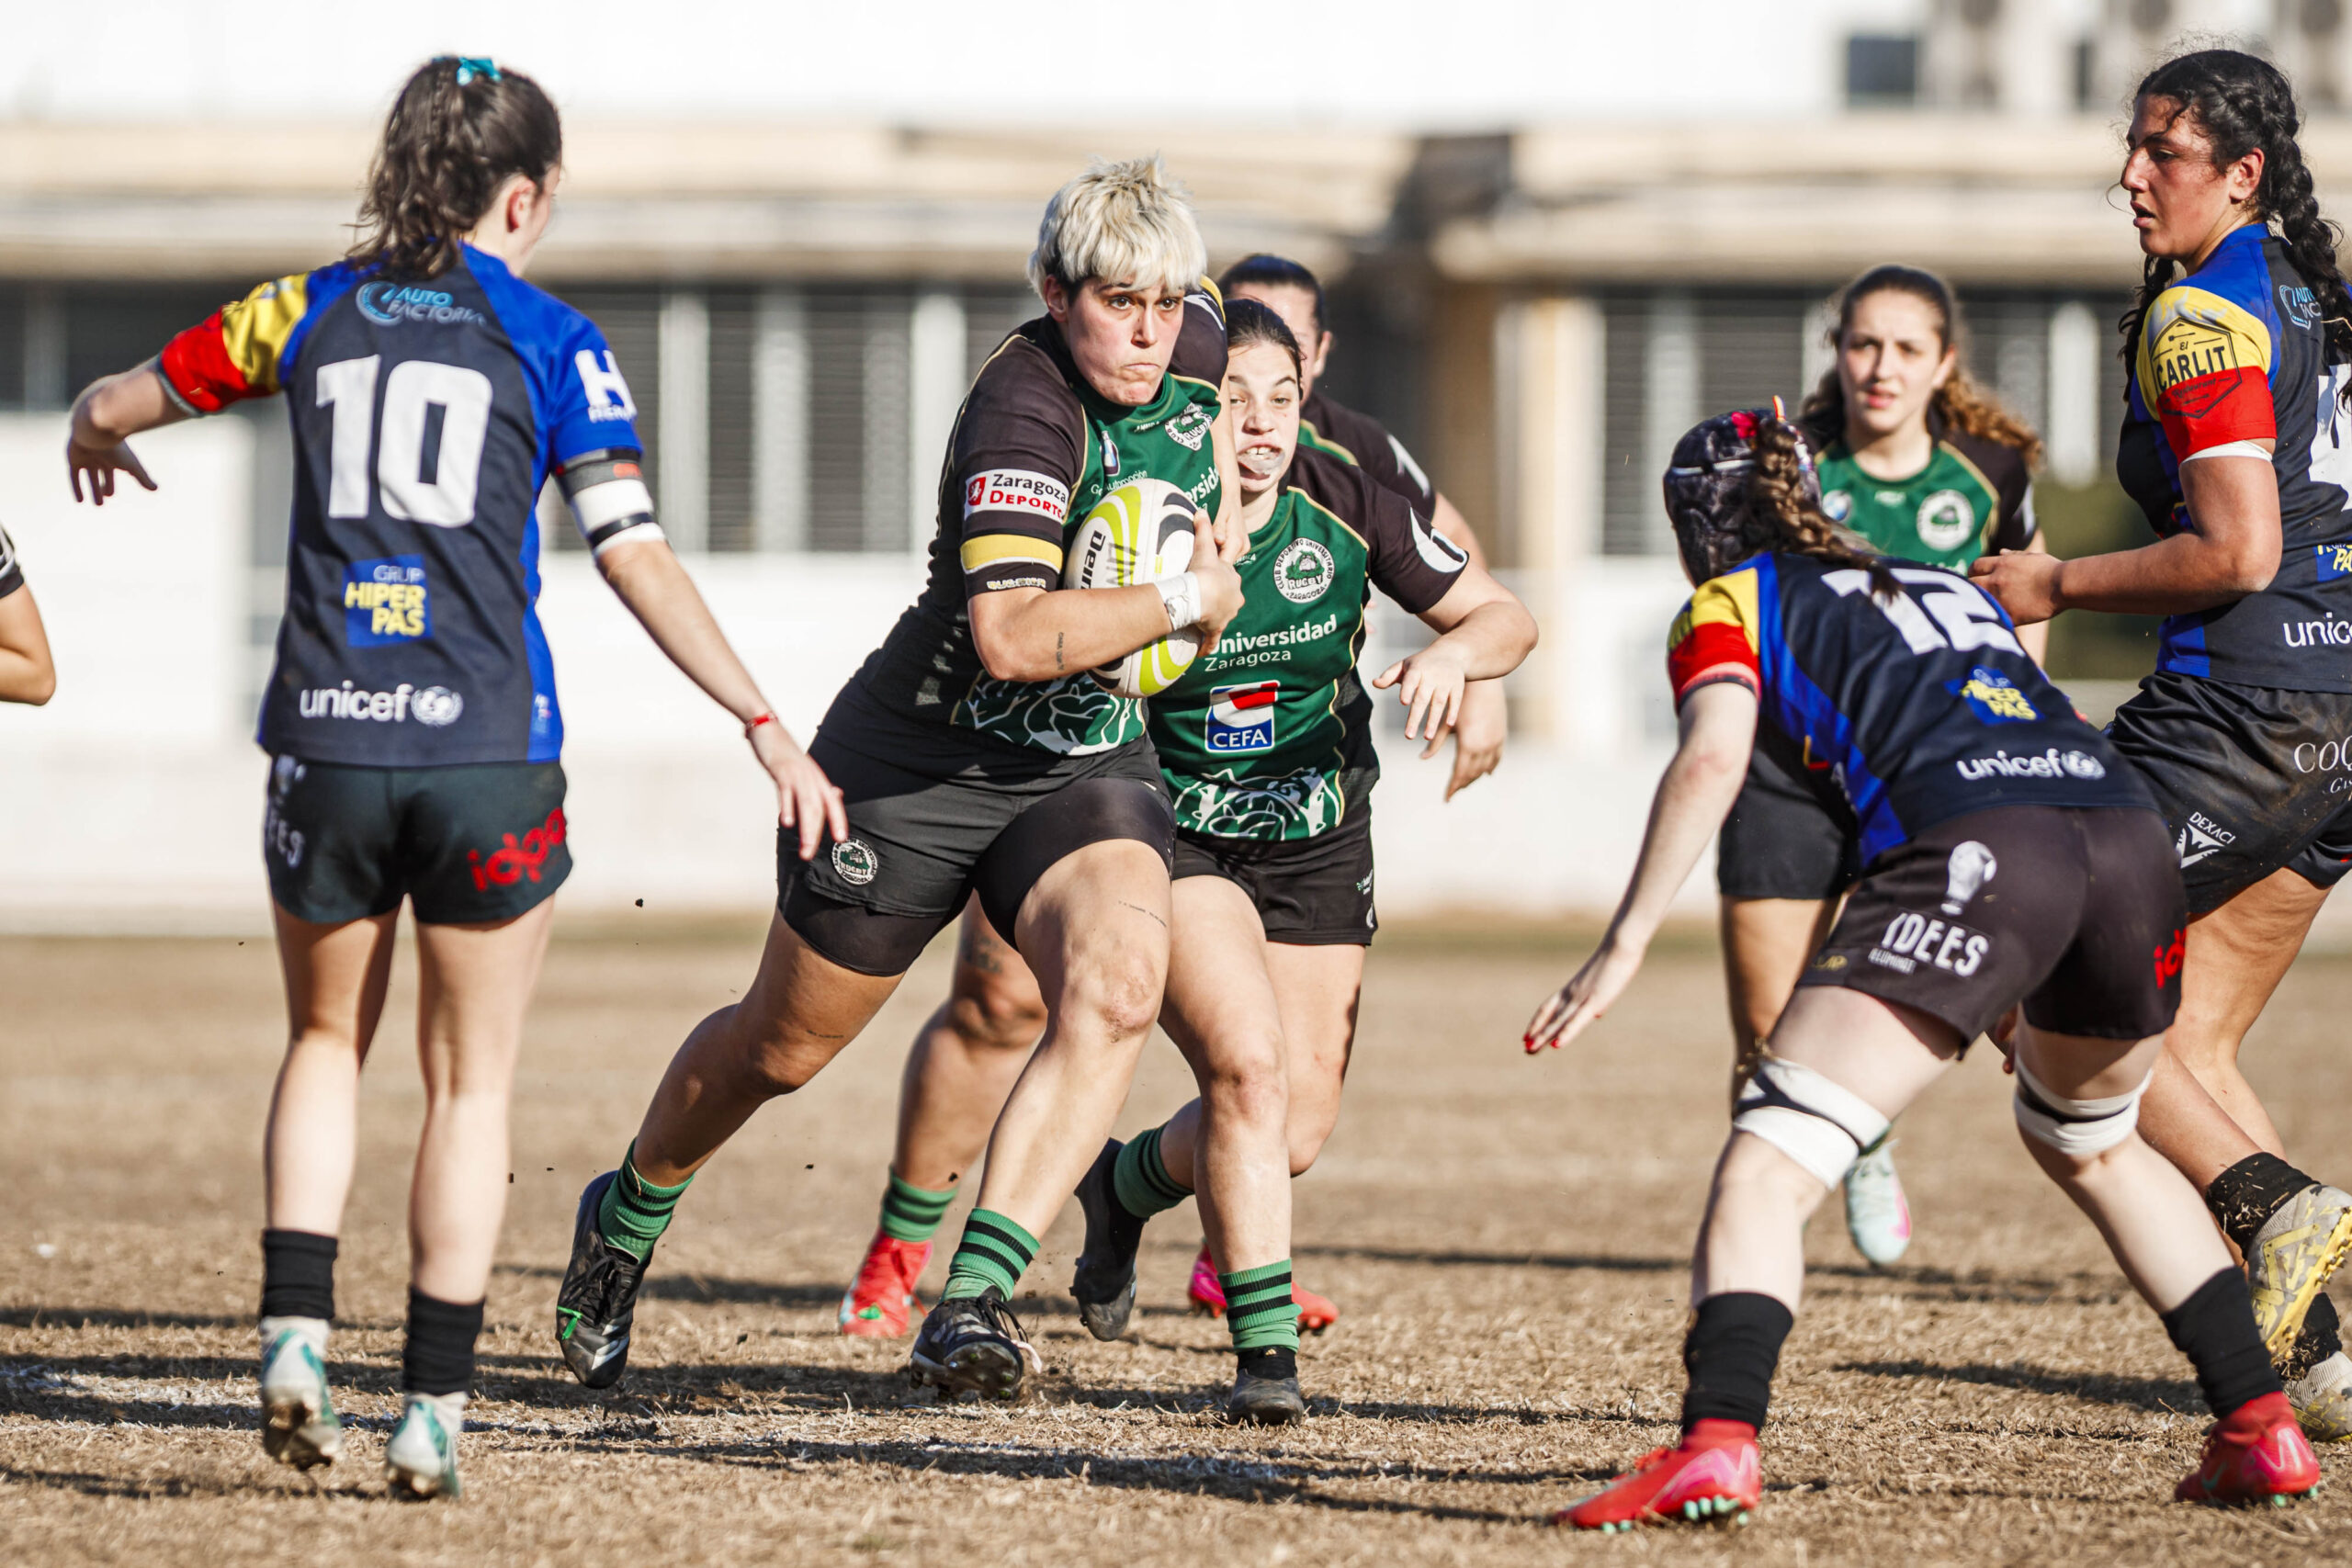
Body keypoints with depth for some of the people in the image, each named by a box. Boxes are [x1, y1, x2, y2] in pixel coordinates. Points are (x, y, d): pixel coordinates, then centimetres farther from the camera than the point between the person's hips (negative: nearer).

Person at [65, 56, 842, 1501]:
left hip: (326, 744, 2)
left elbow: (114, 407, 20)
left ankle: (296, 1331, 3)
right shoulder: (553, 343, 0)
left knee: (327, 1042, 23)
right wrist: (767, 727, -5)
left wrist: (97, 437, 44)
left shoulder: (312, 312, 7)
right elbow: (639, 563, -7)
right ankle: (434, 1414, 4)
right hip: (489, 752, -2)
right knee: (471, 1083, 10)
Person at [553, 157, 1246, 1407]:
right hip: (919, 762, -5)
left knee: (1115, 990, -25)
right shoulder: (1024, 413, -28)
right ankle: (627, 1220, 41)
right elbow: (1010, 638, -39)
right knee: (783, 1045, 12)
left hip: (1089, 767, 5)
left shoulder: (1191, 344, -5)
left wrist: (1224, 495, 19)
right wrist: (1186, 600, -28)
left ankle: (974, 1302, -26)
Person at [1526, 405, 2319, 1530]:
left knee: (1772, 1156, -6)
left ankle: (1716, 1440, -27)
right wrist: (2032, 1001, 49)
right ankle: (2260, 1428, 24)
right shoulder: (1956, 590, 37)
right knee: (2089, 1143, 30)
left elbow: (1711, 763, 0)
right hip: (2130, 832, 6)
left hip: (1970, 848, -6)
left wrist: (1624, 945, -3)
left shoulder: (1734, 603, 19)